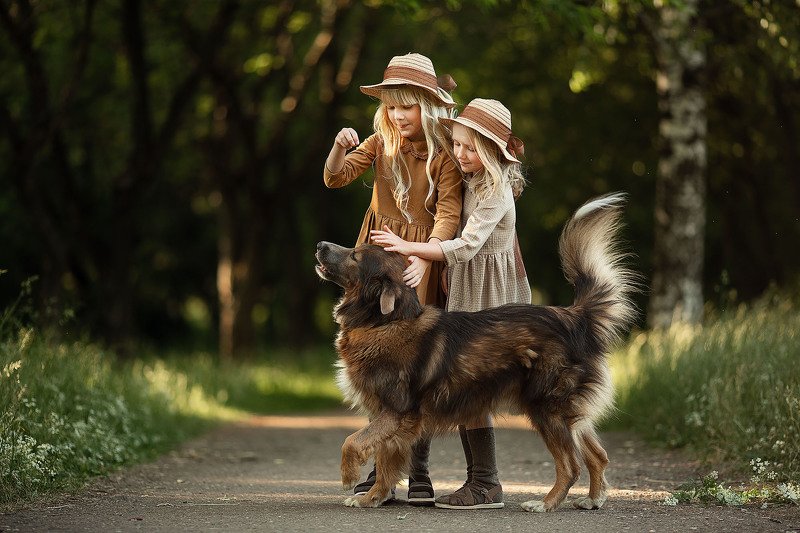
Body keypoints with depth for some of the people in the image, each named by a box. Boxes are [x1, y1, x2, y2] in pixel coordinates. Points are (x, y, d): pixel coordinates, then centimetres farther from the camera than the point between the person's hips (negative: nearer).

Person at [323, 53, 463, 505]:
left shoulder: (445, 153, -10)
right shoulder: (381, 143, 4)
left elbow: (449, 213, -19)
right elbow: (336, 177, 0)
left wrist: (424, 258, -34)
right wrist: (340, 148, -21)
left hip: (424, 263, -4)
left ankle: (419, 471, 4)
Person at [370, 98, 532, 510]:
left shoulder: (496, 193, -15)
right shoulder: (473, 182, 12)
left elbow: (465, 246, -24)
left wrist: (406, 247, -24)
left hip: (485, 295, -9)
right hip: (464, 291, 9)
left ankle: (486, 486, -8)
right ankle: (477, 480, 11)